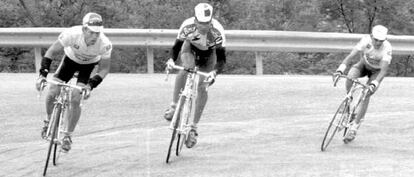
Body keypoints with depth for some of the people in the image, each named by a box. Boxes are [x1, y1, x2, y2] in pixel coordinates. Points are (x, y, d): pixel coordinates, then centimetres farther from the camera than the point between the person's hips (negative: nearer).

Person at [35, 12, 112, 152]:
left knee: (75, 100, -16)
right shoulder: (72, 34, -38)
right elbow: (51, 52, -24)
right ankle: (49, 121, 24)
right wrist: (42, 74, -32)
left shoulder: (105, 44, -36)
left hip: (89, 64, -1)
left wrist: (90, 85, -33)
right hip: (71, 58, 1)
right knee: (51, 94, -9)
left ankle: (67, 135, 6)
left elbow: (104, 69, -19)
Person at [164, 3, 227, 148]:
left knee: (202, 88, -13)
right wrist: (171, 60, -41)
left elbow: (221, 58, -34)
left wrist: (214, 72, -53)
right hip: (190, 48, 0)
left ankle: (193, 128, -2)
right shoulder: (188, 25, -34)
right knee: (186, 69, -34)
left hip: (208, 54, 0)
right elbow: (177, 45, -22)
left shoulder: (217, 31, -37)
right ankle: (174, 106, -22)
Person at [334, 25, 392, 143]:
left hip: (376, 71, -1)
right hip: (363, 65, 1)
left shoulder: (387, 48, -33)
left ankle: (354, 127, -11)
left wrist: (374, 84, -53)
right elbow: (350, 56, -33)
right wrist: (340, 70, -47)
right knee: (349, 79, -30)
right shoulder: (366, 40, -30)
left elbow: (384, 70, -38)